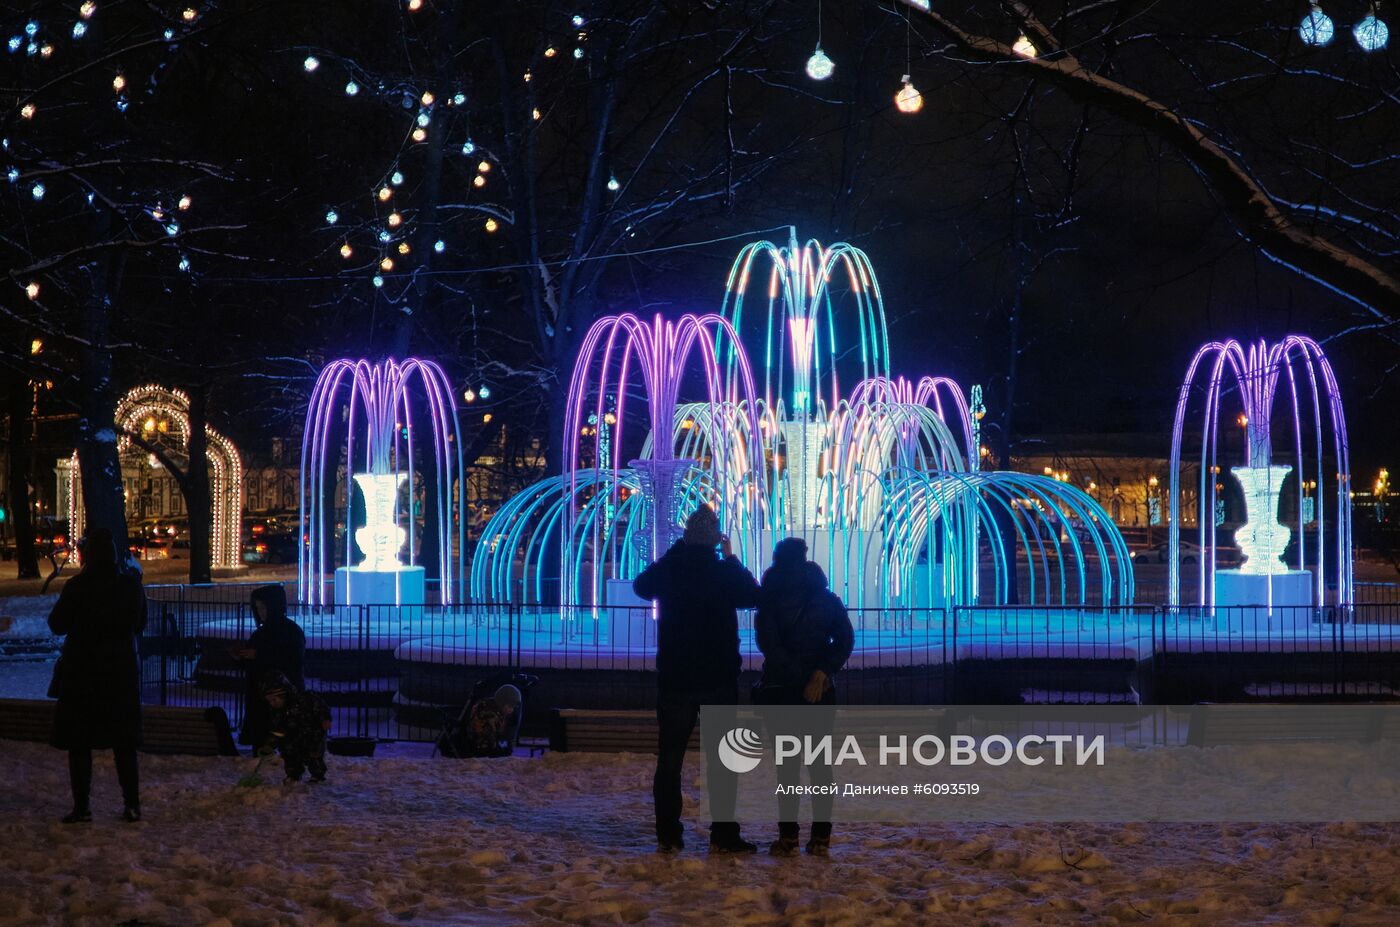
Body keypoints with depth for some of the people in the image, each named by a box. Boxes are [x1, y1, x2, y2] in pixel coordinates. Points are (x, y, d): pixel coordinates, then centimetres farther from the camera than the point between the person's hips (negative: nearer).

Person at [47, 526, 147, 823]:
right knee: (124, 742, 12)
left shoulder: (76, 588, -16)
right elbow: (140, 624, 9)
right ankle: (132, 805, 12)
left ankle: (82, 807, 5)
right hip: (123, 671, 4)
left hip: (82, 672, -4)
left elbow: (57, 624, -4)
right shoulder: (131, 585, -4)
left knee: (79, 742, 5)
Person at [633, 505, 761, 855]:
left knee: (669, 756, 7)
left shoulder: (666, 569, -4)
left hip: (674, 677, 2)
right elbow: (752, 596, 7)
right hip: (719, 677, -2)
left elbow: (641, 586, 18)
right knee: (723, 758, 4)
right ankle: (723, 835, 0)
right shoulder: (723, 572, -11)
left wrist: (675, 554, 14)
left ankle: (668, 835, 5)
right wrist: (731, 559, 10)